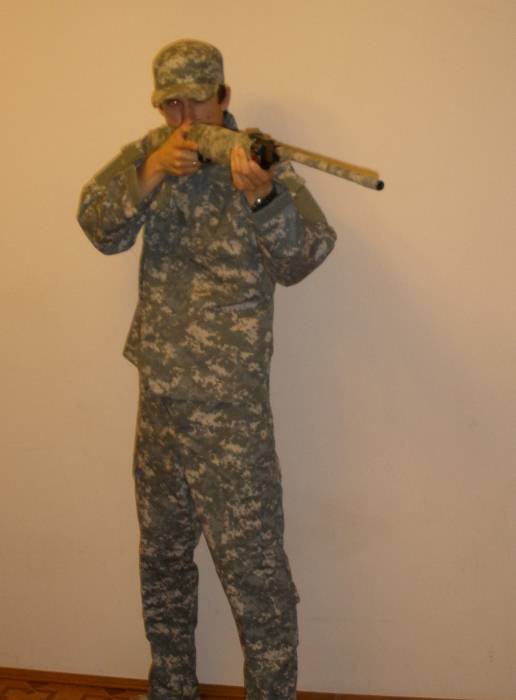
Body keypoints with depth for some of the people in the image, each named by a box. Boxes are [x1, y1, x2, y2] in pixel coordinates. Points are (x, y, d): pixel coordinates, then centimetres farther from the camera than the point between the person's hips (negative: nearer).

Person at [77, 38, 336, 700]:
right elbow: (101, 229, -8)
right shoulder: (149, 153, 6)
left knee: (254, 569, -3)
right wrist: (151, 173, -26)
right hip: (158, 395, 6)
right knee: (161, 558, 18)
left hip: (229, 404, -5)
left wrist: (261, 196, -39)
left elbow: (301, 259, -20)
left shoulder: (260, 162, -7)